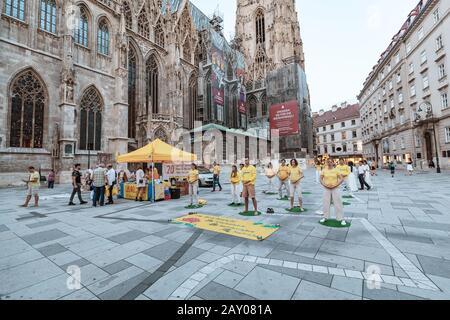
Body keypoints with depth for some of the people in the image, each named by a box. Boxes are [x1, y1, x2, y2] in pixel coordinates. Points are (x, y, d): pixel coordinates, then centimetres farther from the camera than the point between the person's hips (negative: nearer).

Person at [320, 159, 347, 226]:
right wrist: (324, 184, -11)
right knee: (326, 203, 8)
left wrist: (335, 185, -14)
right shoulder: (324, 170, 2)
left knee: (338, 203, 0)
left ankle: (341, 219, 10)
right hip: (326, 189, 2)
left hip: (335, 188, -2)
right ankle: (326, 217, 22)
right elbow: (321, 179, 4)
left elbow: (341, 179, -4)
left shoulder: (336, 170, -2)